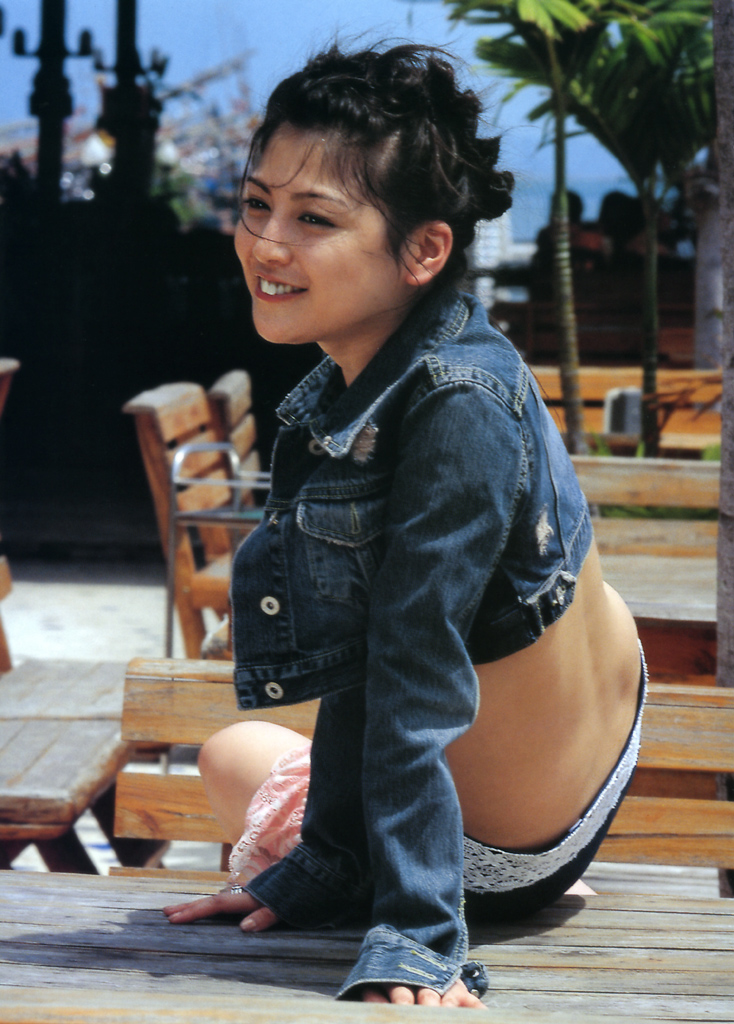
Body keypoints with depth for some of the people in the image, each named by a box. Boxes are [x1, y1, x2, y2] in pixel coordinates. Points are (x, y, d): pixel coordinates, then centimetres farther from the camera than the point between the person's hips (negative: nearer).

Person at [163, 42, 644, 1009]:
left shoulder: (459, 411, -33)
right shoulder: (352, 389, -6)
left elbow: (417, 682, -34)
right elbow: (368, 658, -4)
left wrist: (415, 940, -32)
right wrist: (322, 865, -3)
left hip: (505, 851, -8)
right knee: (234, 752, 34)